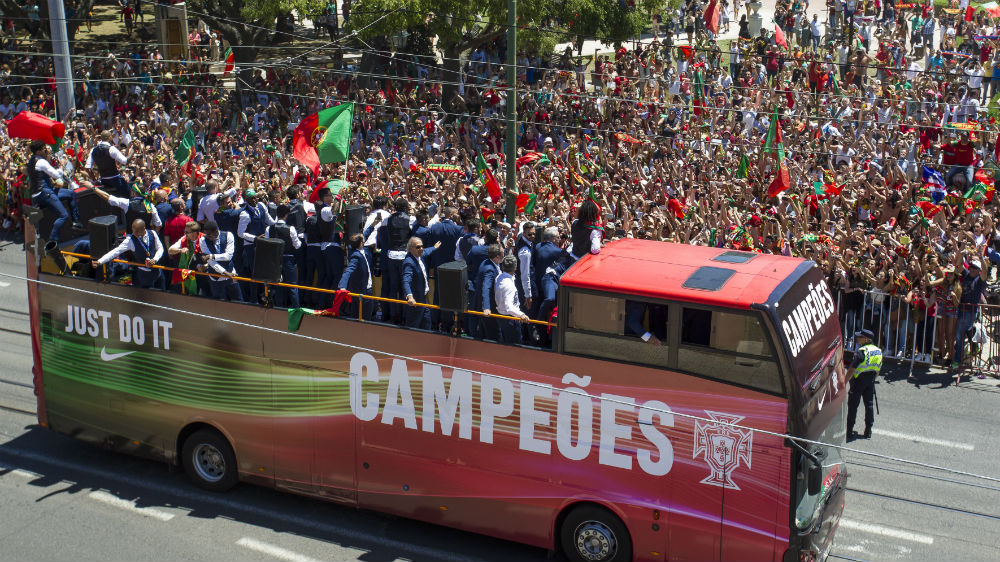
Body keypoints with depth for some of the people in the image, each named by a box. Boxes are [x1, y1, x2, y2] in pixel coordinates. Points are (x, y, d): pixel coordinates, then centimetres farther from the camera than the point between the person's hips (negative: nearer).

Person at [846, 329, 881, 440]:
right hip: (870, 381, 7)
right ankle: (868, 431, 16)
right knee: (869, 405, 13)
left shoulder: (862, 351, -18)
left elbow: (852, 369, -20)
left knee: (853, 405, 1)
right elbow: (878, 370, 13)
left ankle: (849, 431, 4)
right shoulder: (878, 351, 6)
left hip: (859, 380, -7)